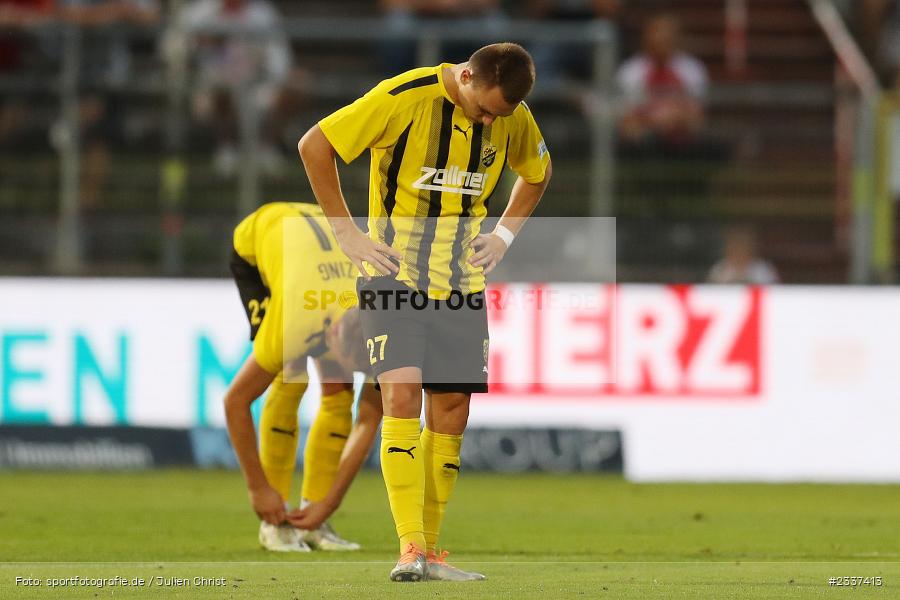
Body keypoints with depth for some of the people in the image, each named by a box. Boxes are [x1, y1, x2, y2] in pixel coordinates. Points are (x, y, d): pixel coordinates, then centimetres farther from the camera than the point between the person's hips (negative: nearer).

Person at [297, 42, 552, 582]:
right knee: (402, 395, -18)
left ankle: (430, 552, 10)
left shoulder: (515, 116, -2)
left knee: (451, 411, 3)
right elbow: (314, 146, -11)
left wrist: (503, 236, 8)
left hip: (462, 280, 5)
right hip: (394, 273, -5)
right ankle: (410, 548, -22)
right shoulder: (403, 97, -17)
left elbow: (538, 172, 21)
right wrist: (348, 233, -10)